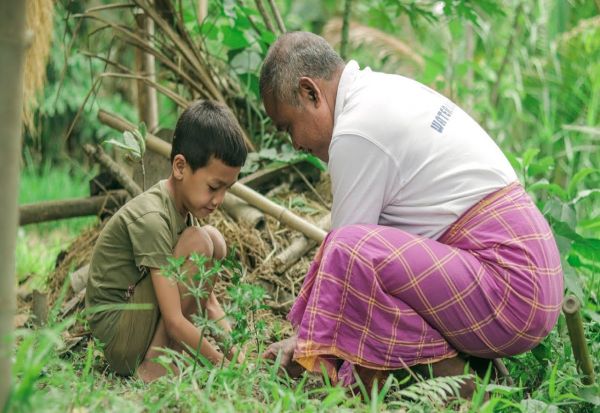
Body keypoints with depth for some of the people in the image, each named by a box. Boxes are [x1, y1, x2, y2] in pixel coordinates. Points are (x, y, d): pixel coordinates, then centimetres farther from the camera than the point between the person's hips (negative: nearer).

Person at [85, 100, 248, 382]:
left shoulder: (185, 210, 4)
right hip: (117, 336, -9)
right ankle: (154, 363, -17)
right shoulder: (151, 218, -24)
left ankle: (175, 352, -1)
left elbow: (210, 304, 6)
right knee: (198, 243, -21)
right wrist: (226, 365, -24)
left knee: (214, 239, 4)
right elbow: (175, 321, -27)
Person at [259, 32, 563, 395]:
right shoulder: (389, 91, 15)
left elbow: (343, 248, -9)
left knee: (350, 249, -24)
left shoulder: (356, 132, -14)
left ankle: (441, 375, -11)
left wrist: (307, 343, 4)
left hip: (509, 288, -10)